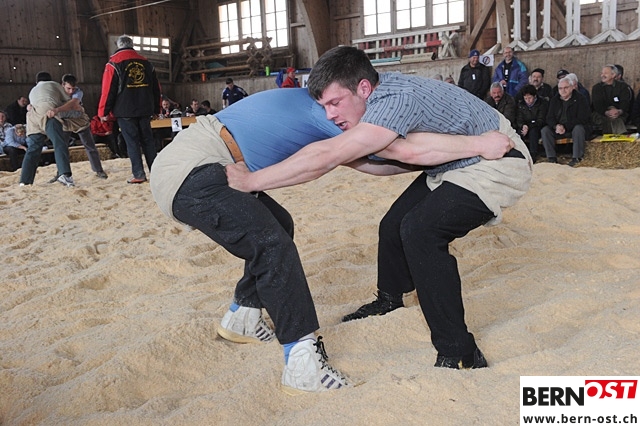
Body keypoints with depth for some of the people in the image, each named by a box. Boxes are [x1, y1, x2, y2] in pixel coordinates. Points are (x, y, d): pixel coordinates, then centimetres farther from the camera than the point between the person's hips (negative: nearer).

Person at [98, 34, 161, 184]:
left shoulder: (114, 63, -3)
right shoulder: (146, 62, 11)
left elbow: (108, 89, -7)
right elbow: (156, 88, 14)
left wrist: (103, 111, -1)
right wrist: (156, 109, 21)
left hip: (125, 110, -4)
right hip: (144, 109, 4)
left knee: (132, 142, -2)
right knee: (148, 140, 10)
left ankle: (139, 175, -6)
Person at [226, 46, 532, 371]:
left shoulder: (396, 99, -33)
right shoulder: (378, 99, -5)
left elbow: (325, 158, -37)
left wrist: (250, 181, -32)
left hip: (498, 164, -9)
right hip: (456, 160, 9)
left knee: (420, 231, -26)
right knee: (395, 224, 11)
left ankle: (459, 356, -16)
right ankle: (389, 301, 40)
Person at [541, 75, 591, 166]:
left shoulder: (580, 99, -7)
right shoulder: (554, 100, 7)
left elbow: (582, 119, -15)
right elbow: (549, 118, 3)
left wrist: (565, 127, -25)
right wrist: (556, 126, -21)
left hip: (574, 128, -4)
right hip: (558, 129, 4)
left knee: (578, 129, -36)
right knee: (545, 130, -18)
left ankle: (577, 158, -31)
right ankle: (551, 158, -21)